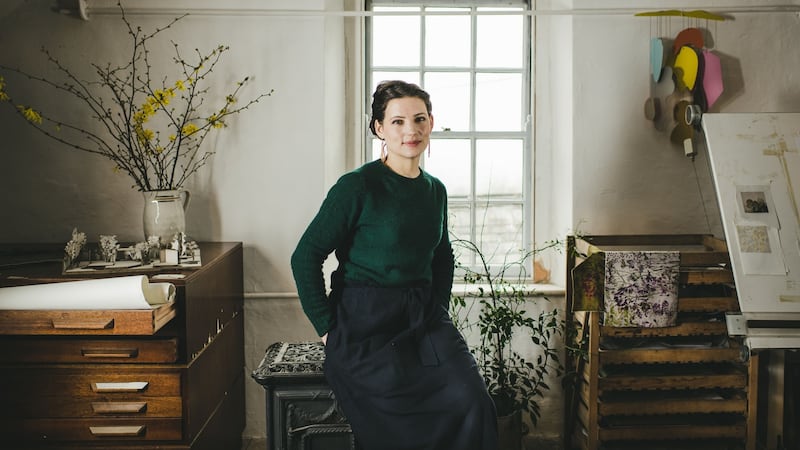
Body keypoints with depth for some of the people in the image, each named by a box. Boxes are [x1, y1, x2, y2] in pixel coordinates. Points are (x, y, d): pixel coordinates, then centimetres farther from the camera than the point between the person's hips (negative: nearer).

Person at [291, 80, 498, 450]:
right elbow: (305, 257, -8)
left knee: (473, 403, -16)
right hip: (365, 327, -5)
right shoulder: (358, 187, -10)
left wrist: (439, 309, 14)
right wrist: (327, 328, -8)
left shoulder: (435, 190, 10)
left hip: (424, 321, 5)